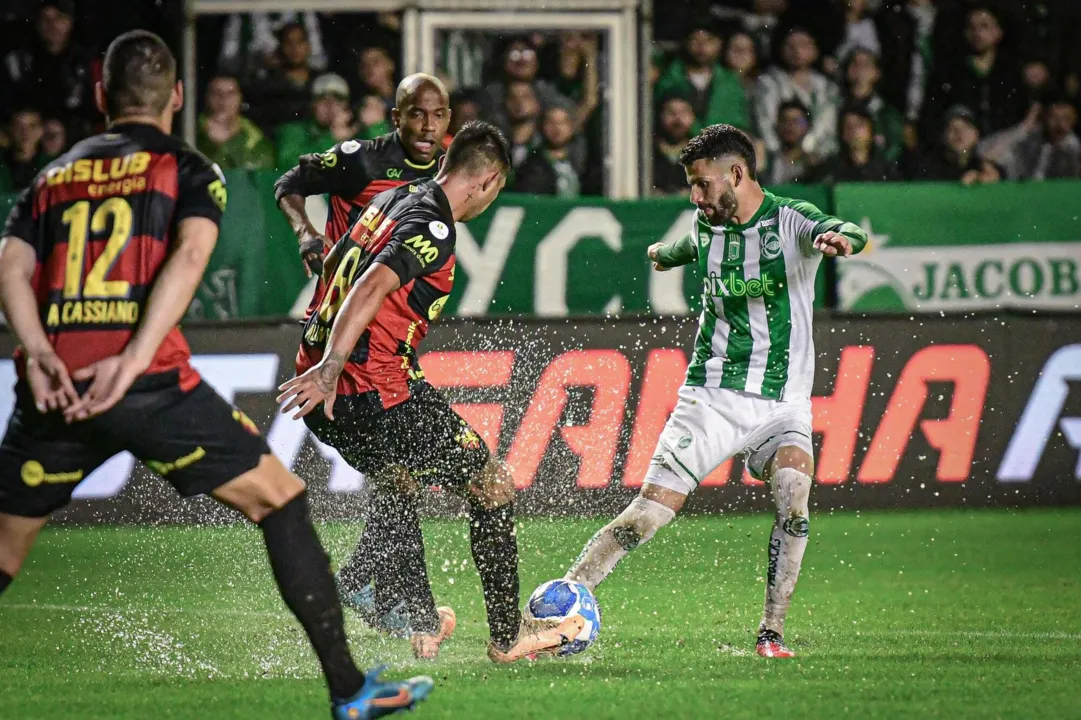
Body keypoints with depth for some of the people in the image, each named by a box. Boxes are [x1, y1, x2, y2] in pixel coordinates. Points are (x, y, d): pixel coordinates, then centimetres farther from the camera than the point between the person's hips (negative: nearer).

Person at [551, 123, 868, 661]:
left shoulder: (790, 220, -6)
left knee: (793, 498, -26)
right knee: (649, 512, -9)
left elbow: (847, 234, -28)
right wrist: (665, 253, 57)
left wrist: (839, 238, -53)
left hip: (783, 404, -2)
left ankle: (772, 633, -15)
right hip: (711, 394, 2)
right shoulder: (706, 227, 7)